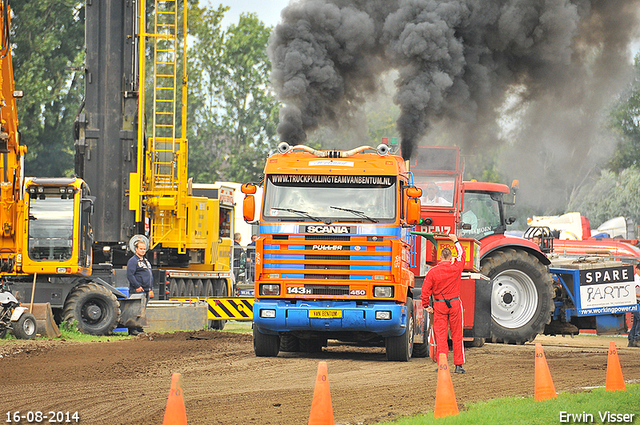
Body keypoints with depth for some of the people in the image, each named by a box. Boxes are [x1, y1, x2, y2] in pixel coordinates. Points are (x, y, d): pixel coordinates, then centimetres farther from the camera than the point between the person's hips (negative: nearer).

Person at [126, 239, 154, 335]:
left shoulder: (146, 261, 21)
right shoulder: (133, 261, -7)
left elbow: (150, 276, 28)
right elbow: (130, 275, -16)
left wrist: (150, 289, 22)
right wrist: (137, 286, -21)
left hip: (146, 291, 9)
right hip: (138, 290, -9)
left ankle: (140, 329, 14)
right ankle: (133, 330, -11)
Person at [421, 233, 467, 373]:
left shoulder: (433, 272, -6)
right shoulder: (456, 268, -6)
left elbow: (425, 291, -6)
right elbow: (462, 255, 15)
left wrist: (427, 306, 7)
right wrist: (455, 241, 27)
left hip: (439, 305, -1)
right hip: (455, 303, 1)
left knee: (441, 335, 2)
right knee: (457, 335, 7)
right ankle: (459, 365, 7)